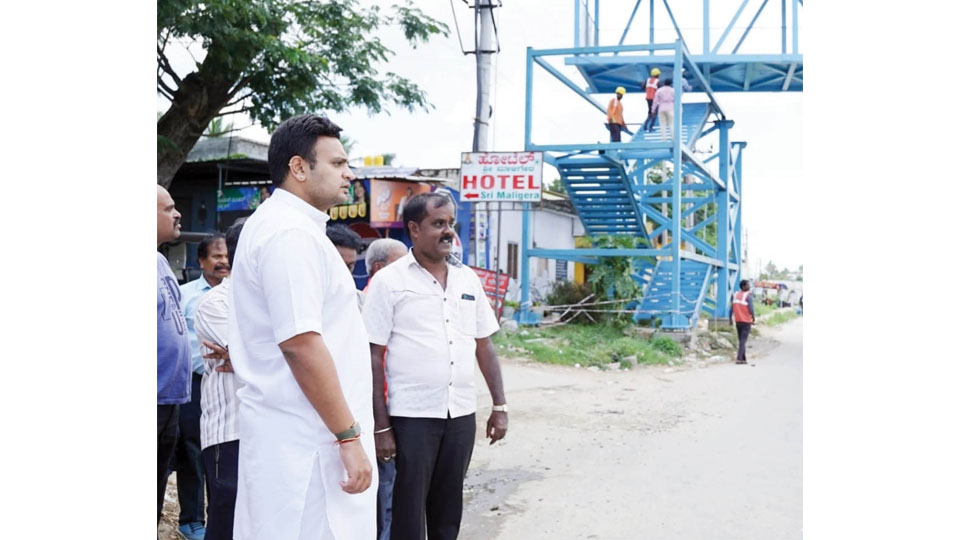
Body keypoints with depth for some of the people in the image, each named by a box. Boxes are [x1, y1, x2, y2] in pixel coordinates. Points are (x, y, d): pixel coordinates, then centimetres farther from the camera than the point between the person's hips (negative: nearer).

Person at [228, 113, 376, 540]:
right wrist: (349, 436, -21)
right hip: (307, 439, -10)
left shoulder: (278, 224, 16)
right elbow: (301, 344, -24)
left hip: (292, 432, 10)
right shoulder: (291, 233, -17)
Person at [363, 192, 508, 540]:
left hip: (462, 413, 5)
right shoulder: (388, 282, -6)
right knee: (409, 512, 5)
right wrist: (380, 425, -10)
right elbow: (373, 357, -7)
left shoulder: (468, 279, 8)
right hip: (411, 416, -4)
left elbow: (484, 345, 12)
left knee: (448, 510, 15)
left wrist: (500, 405, 8)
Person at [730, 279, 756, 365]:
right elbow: (751, 309, -19)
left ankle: (743, 358, 16)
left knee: (741, 340, 14)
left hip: (737, 321, 6)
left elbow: (731, 309, 4)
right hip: (746, 321, -6)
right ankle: (739, 358, -14)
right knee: (743, 341, -5)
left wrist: (730, 319, 11)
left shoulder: (735, 295, 7)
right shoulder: (749, 296, -11)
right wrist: (753, 318, -2)